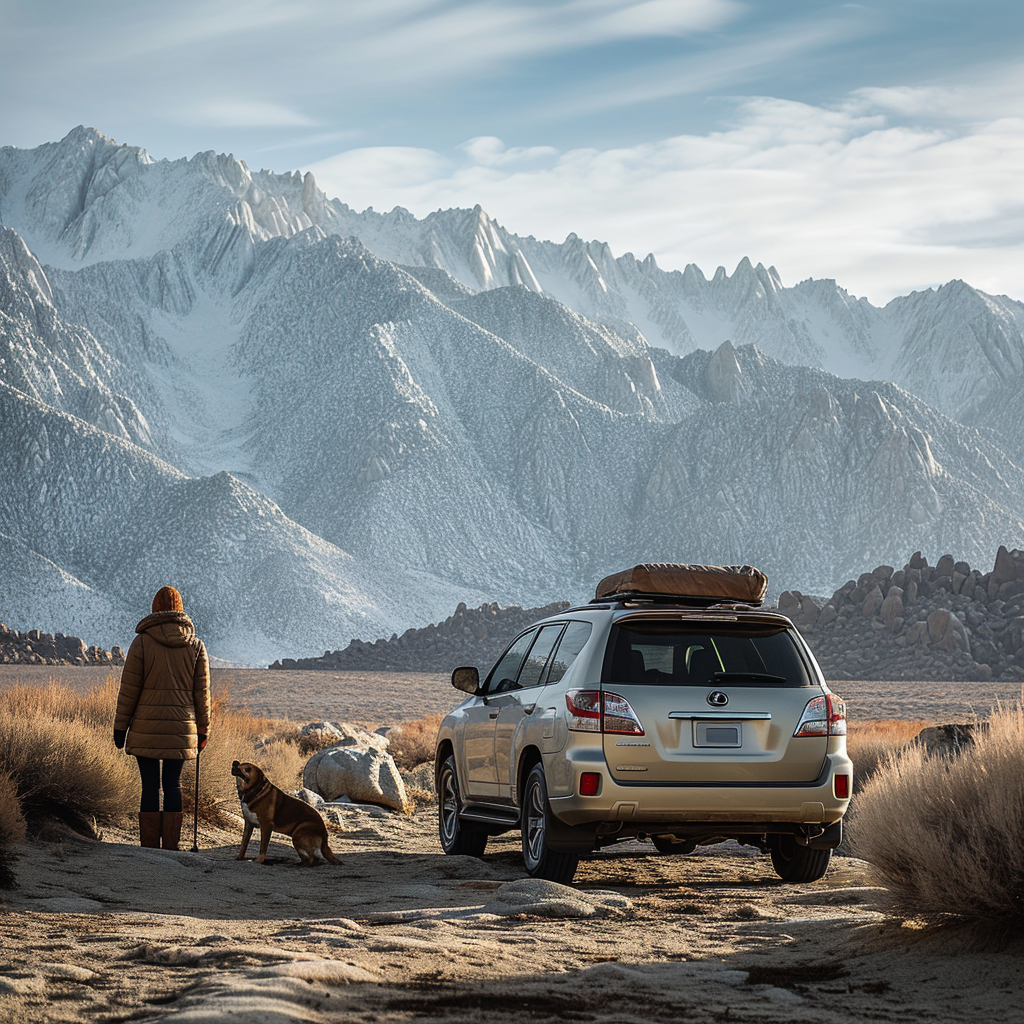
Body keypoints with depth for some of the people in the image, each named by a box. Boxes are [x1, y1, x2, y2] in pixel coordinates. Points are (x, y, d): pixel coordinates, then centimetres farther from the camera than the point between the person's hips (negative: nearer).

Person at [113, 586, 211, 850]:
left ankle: (149, 847, 2)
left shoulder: (142, 642, -4)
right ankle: (170, 846, 6)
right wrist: (202, 730, 14)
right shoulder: (196, 645, 4)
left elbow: (129, 689, -2)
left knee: (150, 786, 1)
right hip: (181, 729, 2)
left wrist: (120, 726, 4)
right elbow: (202, 692, 7)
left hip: (146, 729, -2)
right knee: (173, 784, 7)